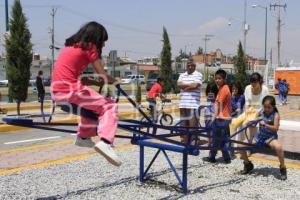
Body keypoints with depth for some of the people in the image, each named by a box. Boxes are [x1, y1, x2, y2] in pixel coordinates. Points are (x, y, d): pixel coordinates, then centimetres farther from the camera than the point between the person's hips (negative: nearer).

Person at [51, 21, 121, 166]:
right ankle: (105, 142, -19)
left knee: (93, 103, 31)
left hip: (57, 91, 8)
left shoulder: (71, 45, 21)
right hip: (70, 90, -8)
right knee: (110, 106, -1)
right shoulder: (90, 47, -2)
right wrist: (115, 81, 19)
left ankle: (83, 137, 35)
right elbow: (104, 76, -3)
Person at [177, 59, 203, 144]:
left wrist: (184, 86, -1)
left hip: (193, 103, -5)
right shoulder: (182, 75, 17)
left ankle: (194, 138, -1)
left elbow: (195, 85, -13)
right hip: (183, 103, 5)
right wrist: (190, 84, -6)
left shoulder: (198, 75, 1)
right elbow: (179, 84, 1)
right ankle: (184, 139, 19)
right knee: (183, 122, 10)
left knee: (193, 122, -7)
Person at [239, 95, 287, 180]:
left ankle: (283, 168, -15)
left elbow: (275, 128, -19)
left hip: (271, 137, -4)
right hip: (259, 137, 5)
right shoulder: (260, 113, 3)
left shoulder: (275, 115, -8)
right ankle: (248, 164, 18)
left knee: (278, 147, -39)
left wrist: (265, 124, -32)